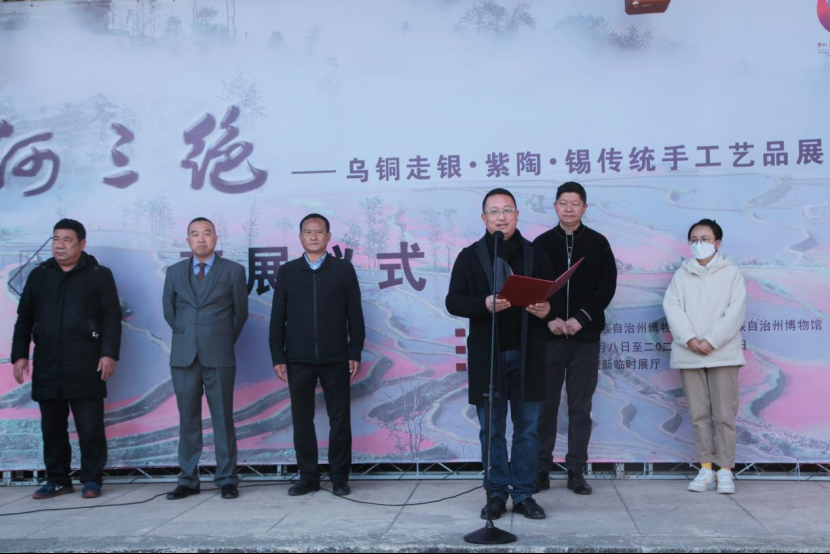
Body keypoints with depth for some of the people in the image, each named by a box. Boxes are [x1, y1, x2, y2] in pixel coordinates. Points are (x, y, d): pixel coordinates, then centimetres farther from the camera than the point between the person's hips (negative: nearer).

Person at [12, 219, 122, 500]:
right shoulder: (39, 275, 14)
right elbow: (24, 318, 15)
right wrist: (20, 355, 6)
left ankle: (92, 480, 10)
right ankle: (57, 480, 18)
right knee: (52, 426, 8)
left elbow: (112, 318, -1)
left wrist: (109, 354, -11)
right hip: (46, 366, 4)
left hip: (85, 366, -3)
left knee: (91, 426, -1)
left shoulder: (99, 275, 4)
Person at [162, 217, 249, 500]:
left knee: (223, 418, 1)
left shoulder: (233, 271, 3)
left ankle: (227, 479, 8)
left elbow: (240, 312, 9)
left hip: (219, 357, -2)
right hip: (183, 357, 2)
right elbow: (169, 310, 17)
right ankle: (188, 480, 14)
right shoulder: (175, 272, 10)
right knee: (188, 419, 6)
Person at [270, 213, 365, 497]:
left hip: (335, 359, -1)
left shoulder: (343, 269, 4)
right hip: (298, 359, 1)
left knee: (340, 419, 2)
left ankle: (340, 476, 13)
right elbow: (278, 318, 7)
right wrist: (278, 356, 1)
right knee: (302, 420, 6)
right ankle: (308, 476, 16)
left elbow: (355, 315, 4)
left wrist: (355, 353, -2)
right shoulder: (287, 271, 8)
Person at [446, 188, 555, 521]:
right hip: (487, 355, -1)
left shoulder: (535, 255, 8)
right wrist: (485, 304, -21)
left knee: (528, 428, 6)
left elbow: (553, 296, 11)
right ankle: (497, 494, 17)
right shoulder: (470, 256, 3)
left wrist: (547, 309, -13)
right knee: (491, 429, 6)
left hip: (527, 354, 1)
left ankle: (523, 495, 17)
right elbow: (453, 302, -3)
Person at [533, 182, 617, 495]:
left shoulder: (598, 244, 6)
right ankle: (541, 470, 11)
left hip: (586, 338, 0)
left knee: (581, 407, 4)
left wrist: (581, 319, -12)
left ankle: (576, 472, 10)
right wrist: (550, 319, -12)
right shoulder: (541, 244, 7)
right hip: (549, 336, 0)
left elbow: (607, 287, -1)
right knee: (545, 405, 3)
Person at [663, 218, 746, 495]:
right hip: (689, 355, 3)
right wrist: (689, 339, -14)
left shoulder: (731, 272, 5)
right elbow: (672, 307, 0)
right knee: (699, 414, 5)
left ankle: (725, 470, 3)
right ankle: (706, 469, 10)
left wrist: (711, 341, -14)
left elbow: (735, 311, -5)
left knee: (725, 413, -3)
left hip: (722, 353, -2)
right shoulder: (681, 274, 12)